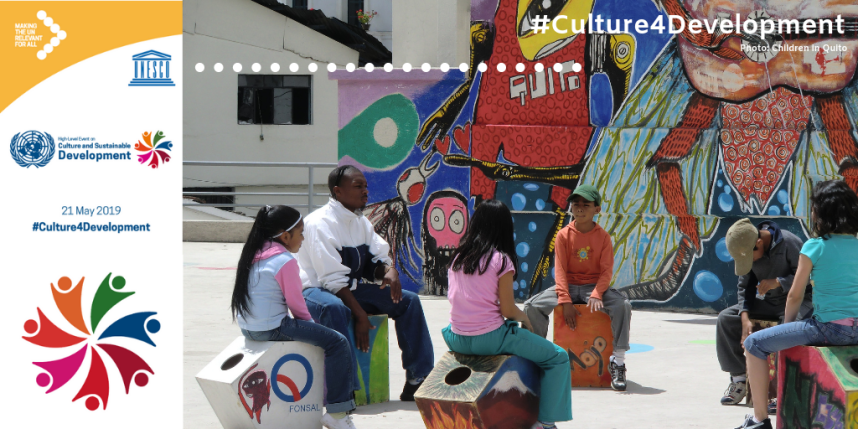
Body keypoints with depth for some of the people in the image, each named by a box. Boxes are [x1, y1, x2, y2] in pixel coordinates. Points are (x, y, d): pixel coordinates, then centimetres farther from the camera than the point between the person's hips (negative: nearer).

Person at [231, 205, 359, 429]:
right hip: (272, 328, -10)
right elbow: (295, 302, -10)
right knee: (337, 342, -8)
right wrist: (310, 323, 8)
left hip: (248, 327, 10)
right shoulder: (285, 261, -14)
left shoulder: (253, 255, 12)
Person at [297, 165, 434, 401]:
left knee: (408, 300, -4)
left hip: (352, 288, 8)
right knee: (334, 308, -41)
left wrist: (389, 271, -18)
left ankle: (417, 381, -4)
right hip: (317, 289, -8)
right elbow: (333, 279, -24)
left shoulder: (361, 222, 8)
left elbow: (377, 260, 8)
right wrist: (359, 315, -28)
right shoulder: (320, 223, -18)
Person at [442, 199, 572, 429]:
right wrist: (525, 318, 11)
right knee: (558, 358, 7)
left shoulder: (457, 257, 7)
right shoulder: (501, 260, -10)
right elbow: (508, 310, -12)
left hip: (456, 340, 7)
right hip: (489, 339, -7)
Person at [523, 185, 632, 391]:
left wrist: (596, 294, -25)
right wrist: (565, 301, -18)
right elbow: (560, 270, -5)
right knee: (532, 305, -22)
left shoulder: (603, 236, -2)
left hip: (595, 286, -1)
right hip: (569, 286, 1)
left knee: (623, 305, -30)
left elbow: (606, 270, -6)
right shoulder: (564, 235, -1)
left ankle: (617, 362, -23)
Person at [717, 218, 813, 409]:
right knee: (725, 318, -10)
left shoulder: (789, 243, -21)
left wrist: (778, 282, -28)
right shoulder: (746, 250, -2)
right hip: (768, 303, 6)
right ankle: (739, 379, -3)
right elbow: (745, 286, 4)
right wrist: (745, 319, -11)